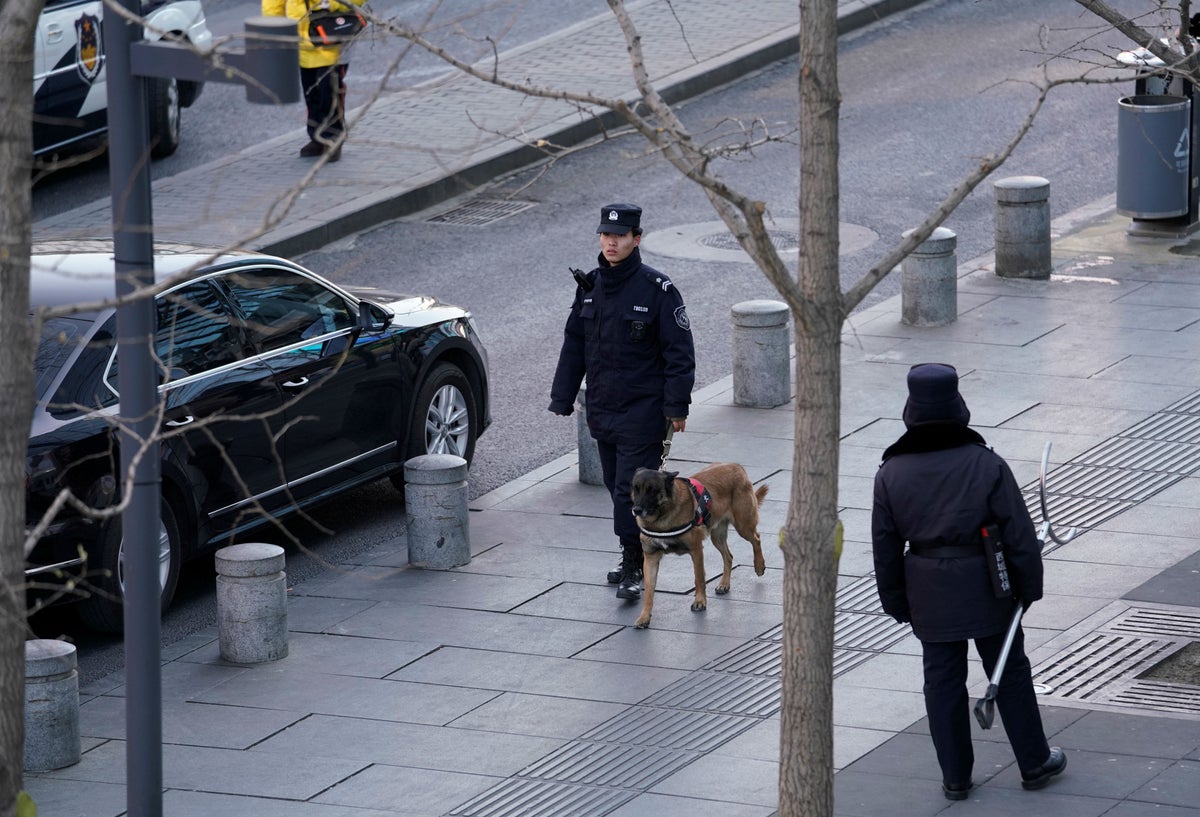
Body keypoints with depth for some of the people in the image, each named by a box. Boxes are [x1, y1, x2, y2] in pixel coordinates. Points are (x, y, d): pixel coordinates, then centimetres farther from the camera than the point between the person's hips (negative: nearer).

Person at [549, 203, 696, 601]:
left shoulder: (657, 290, -10)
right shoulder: (590, 286, 7)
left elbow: (679, 352, -9)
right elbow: (574, 345, 14)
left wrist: (677, 405, -13)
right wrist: (562, 397, 11)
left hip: (642, 410, -6)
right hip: (601, 410, 6)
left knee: (632, 488, -10)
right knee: (616, 486, 12)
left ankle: (634, 567, -3)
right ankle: (633, 560, 23)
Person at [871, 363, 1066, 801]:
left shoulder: (892, 474, -8)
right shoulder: (987, 465, -15)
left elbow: (885, 548, -1)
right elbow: (1019, 534, -11)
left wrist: (897, 604, 10)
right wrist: (1029, 586, 3)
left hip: (929, 596, 2)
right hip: (987, 591, -2)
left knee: (942, 681, 12)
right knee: (1010, 673, 14)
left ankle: (955, 777, 19)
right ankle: (1035, 763, 25)